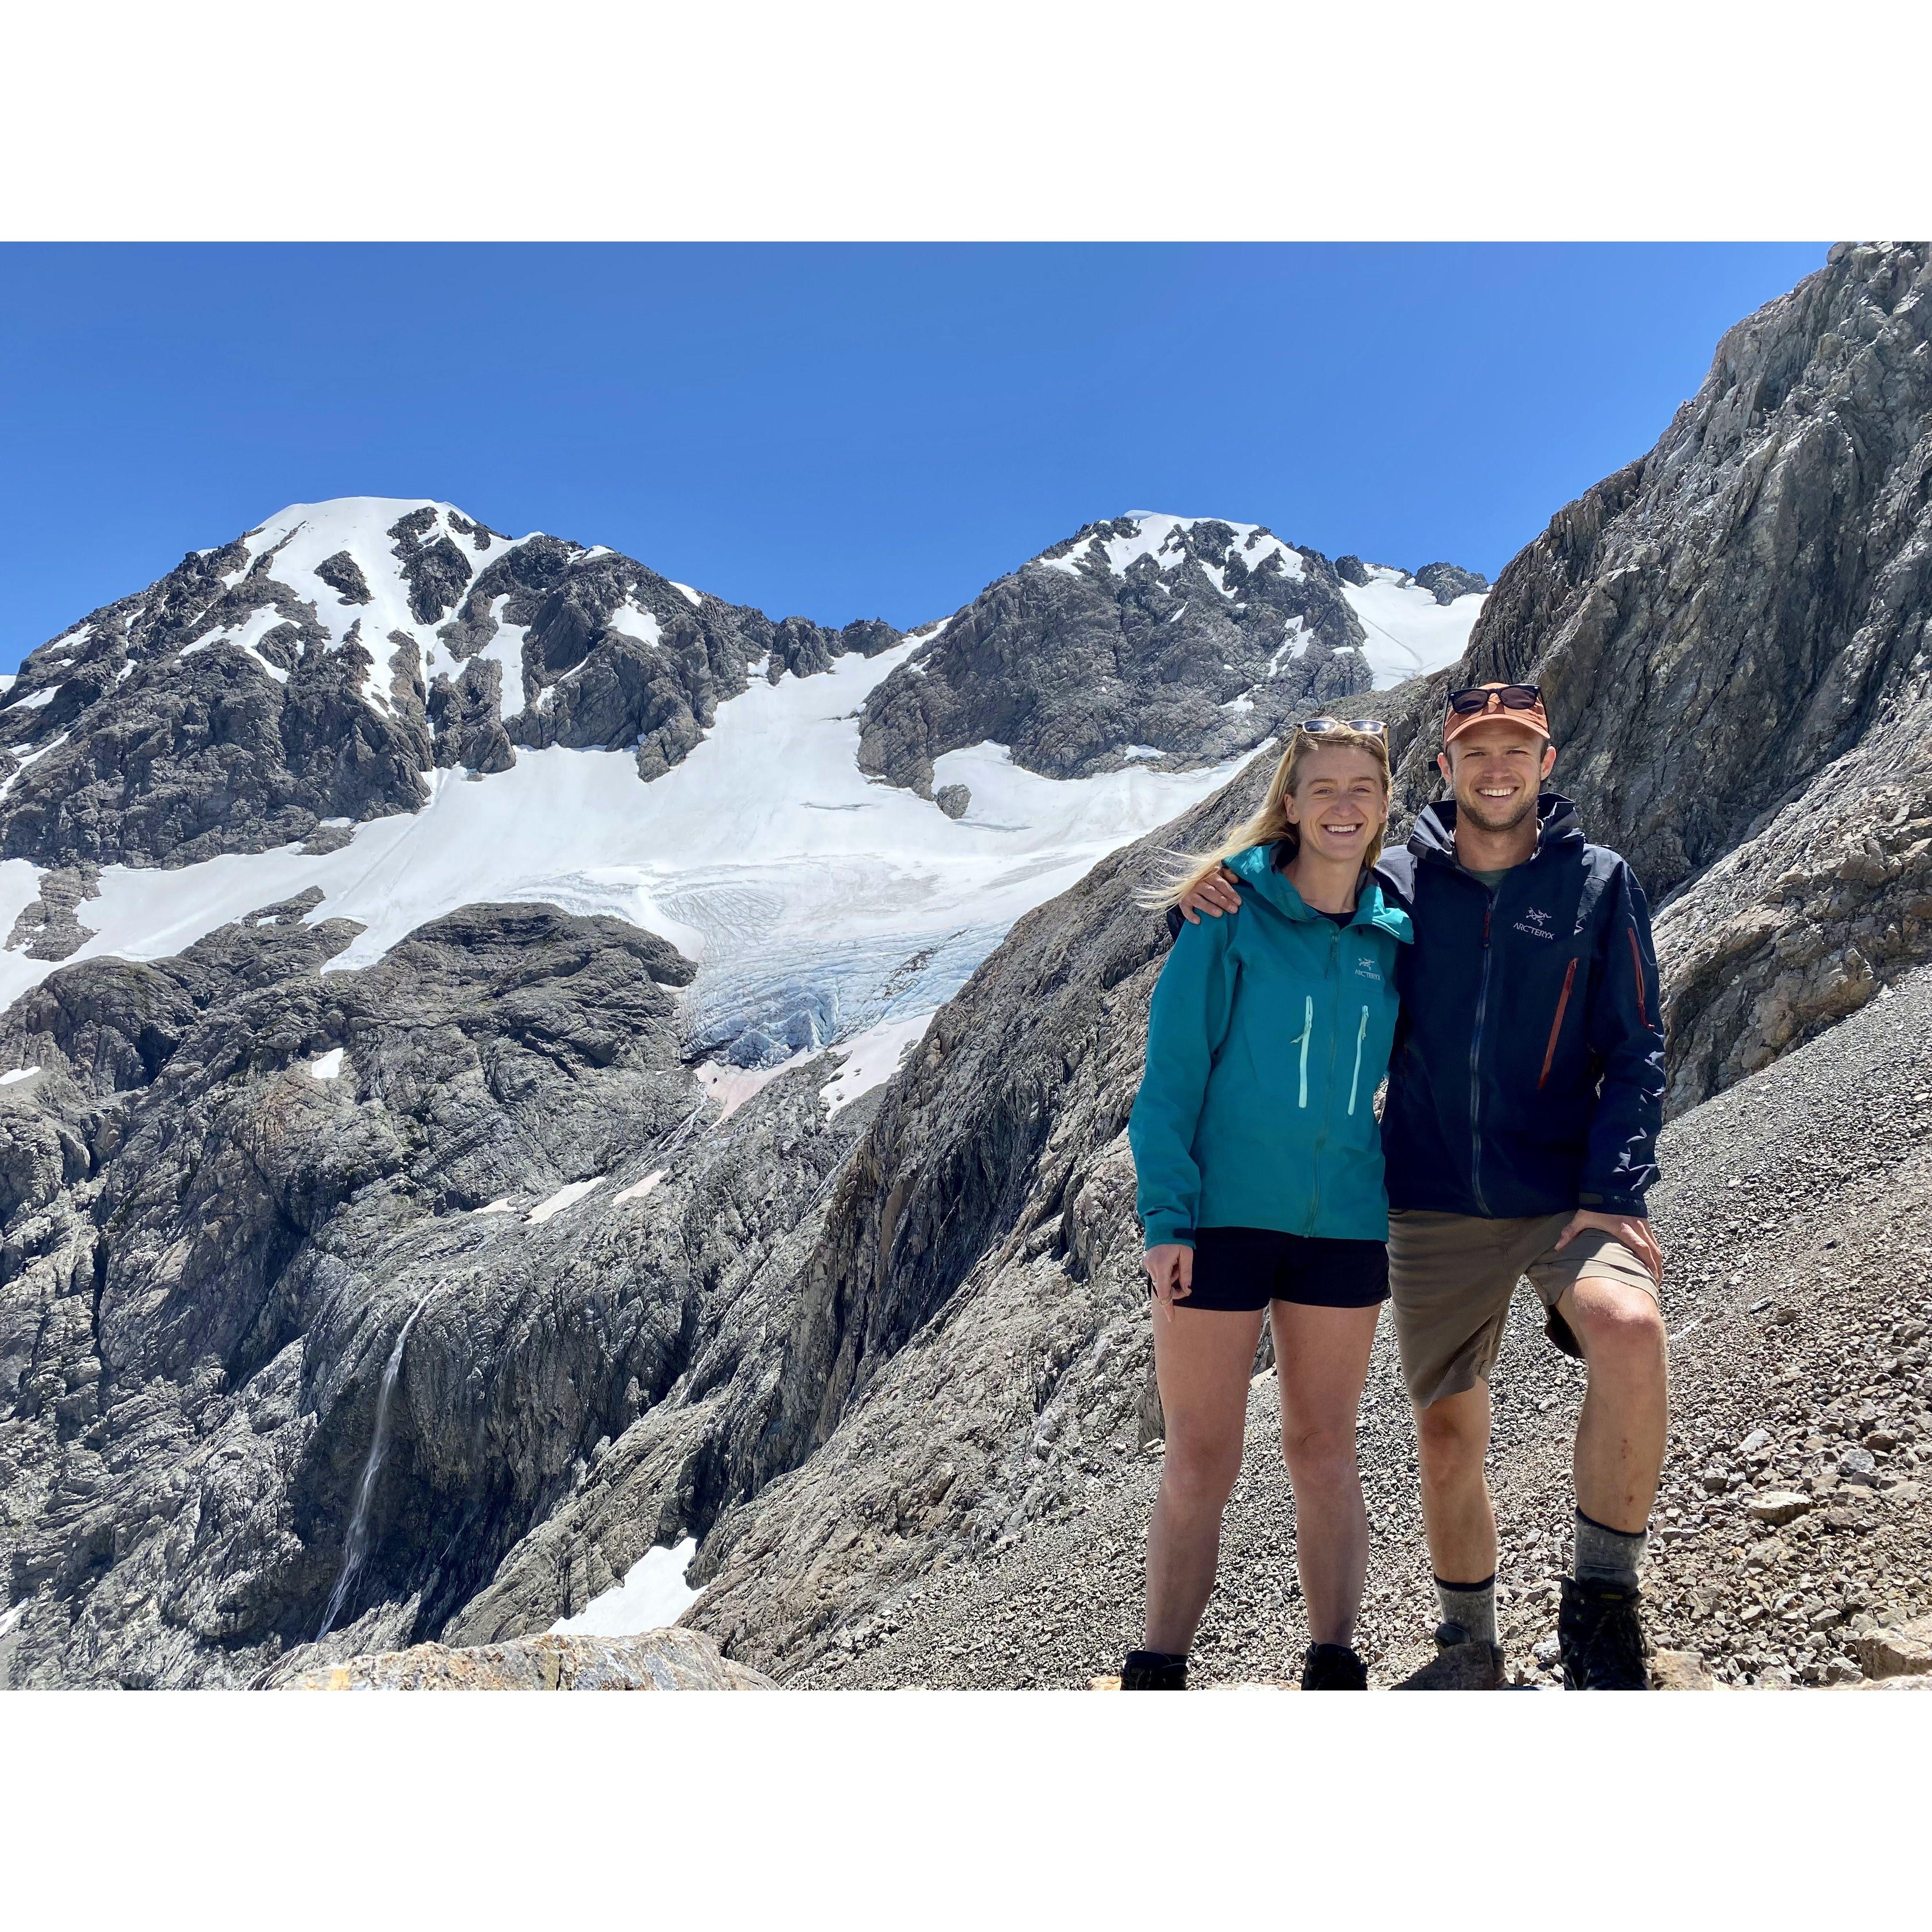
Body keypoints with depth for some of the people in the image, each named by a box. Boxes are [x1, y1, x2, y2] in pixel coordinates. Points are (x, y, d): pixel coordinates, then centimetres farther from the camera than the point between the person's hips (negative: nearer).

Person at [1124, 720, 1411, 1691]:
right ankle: (1159, 1669, 17)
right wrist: (1165, 1218, -13)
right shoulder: (1230, 915, -4)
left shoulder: (1393, 937, 7)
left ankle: (1334, 1662, 22)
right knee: (1199, 1462, 3)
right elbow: (1172, 1072, -6)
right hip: (1219, 1216, -3)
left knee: (1324, 1450, 11)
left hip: (1343, 1226, 3)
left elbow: (1407, 1082, 16)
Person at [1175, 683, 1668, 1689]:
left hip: (1564, 1197, -1)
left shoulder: (1598, 884, 2)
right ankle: (1471, 1647, 32)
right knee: (1447, 1437, 8)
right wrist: (1213, 906, -10)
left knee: (1630, 1331, -31)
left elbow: (1634, 1052, -1)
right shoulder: (1396, 883, 4)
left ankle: (1602, 1596, -10)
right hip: (1433, 1212, 2)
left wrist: (1615, 1194, -13)